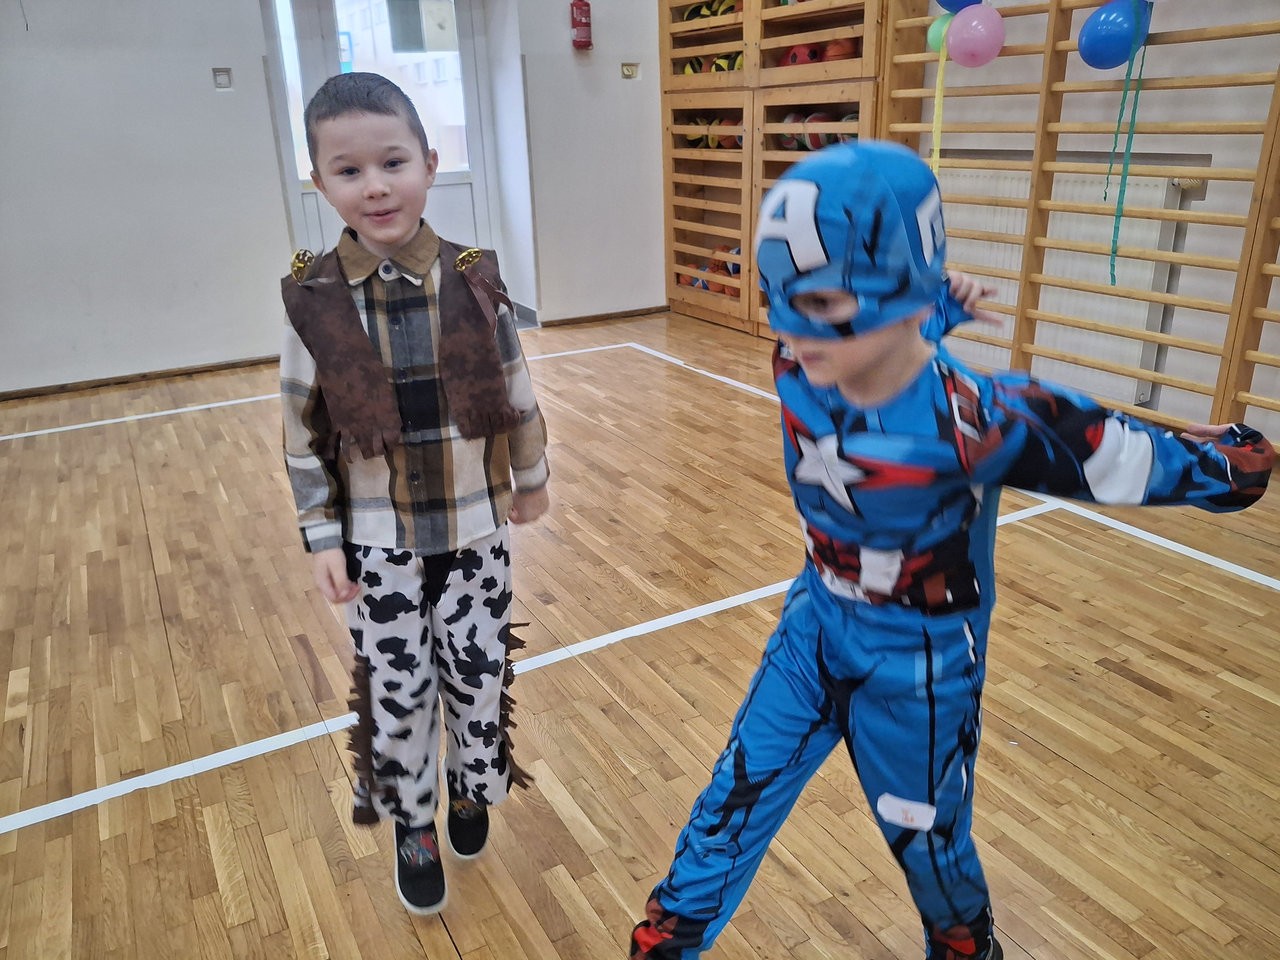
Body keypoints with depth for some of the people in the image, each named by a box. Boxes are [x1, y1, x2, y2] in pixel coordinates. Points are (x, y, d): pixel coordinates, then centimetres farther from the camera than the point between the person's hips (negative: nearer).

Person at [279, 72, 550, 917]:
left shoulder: (475, 283, -9)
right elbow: (305, 436, -3)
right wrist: (322, 539, -4)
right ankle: (412, 827, 35)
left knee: (478, 678, 14)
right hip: (379, 546, 0)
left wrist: (532, 480, 12)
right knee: (395, 696, 11)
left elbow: (518, 395, 3)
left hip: (475, 533, 1)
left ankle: (471, 791, 43)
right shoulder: (314, 301, -11)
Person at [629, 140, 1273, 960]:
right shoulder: (799, 369, -18)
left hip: (919, 665, -3)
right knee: (736, 795, 13)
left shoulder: (976, 423, -34)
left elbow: (1175, 465, -24)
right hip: (814, 626, 4)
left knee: (928, 842, 19)